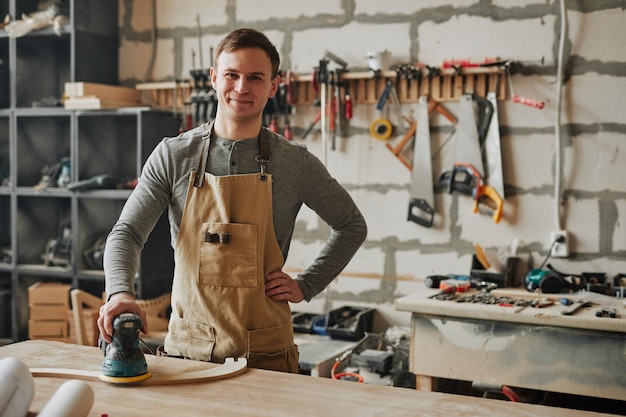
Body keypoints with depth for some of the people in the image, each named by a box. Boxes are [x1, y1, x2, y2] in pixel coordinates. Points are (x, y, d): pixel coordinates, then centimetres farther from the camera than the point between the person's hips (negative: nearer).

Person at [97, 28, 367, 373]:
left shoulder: (295, 163, -2)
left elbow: (352, 226, 11)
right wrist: (120, 291, -26)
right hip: (188, 346, 1)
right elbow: (126, 232, -6)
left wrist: (306, 286, 2)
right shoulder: (173, 155, -2)